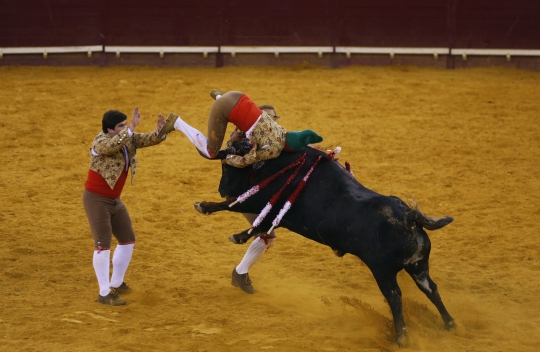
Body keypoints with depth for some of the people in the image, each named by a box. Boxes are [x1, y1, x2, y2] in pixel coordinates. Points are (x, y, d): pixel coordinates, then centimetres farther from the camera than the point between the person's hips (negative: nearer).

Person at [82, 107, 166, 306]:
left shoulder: (128, 139, 1)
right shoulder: (101, 141, -21)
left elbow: (148, 140, -4)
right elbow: (112, 145, -43)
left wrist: (160, 130, -25)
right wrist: (131, 128, -50)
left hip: (115, 199, 9)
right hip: (96, 199, -8)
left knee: (128, 240, 14)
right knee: (103, 245, -10)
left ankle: (116, 283, 29)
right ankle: (104, 293, -5)